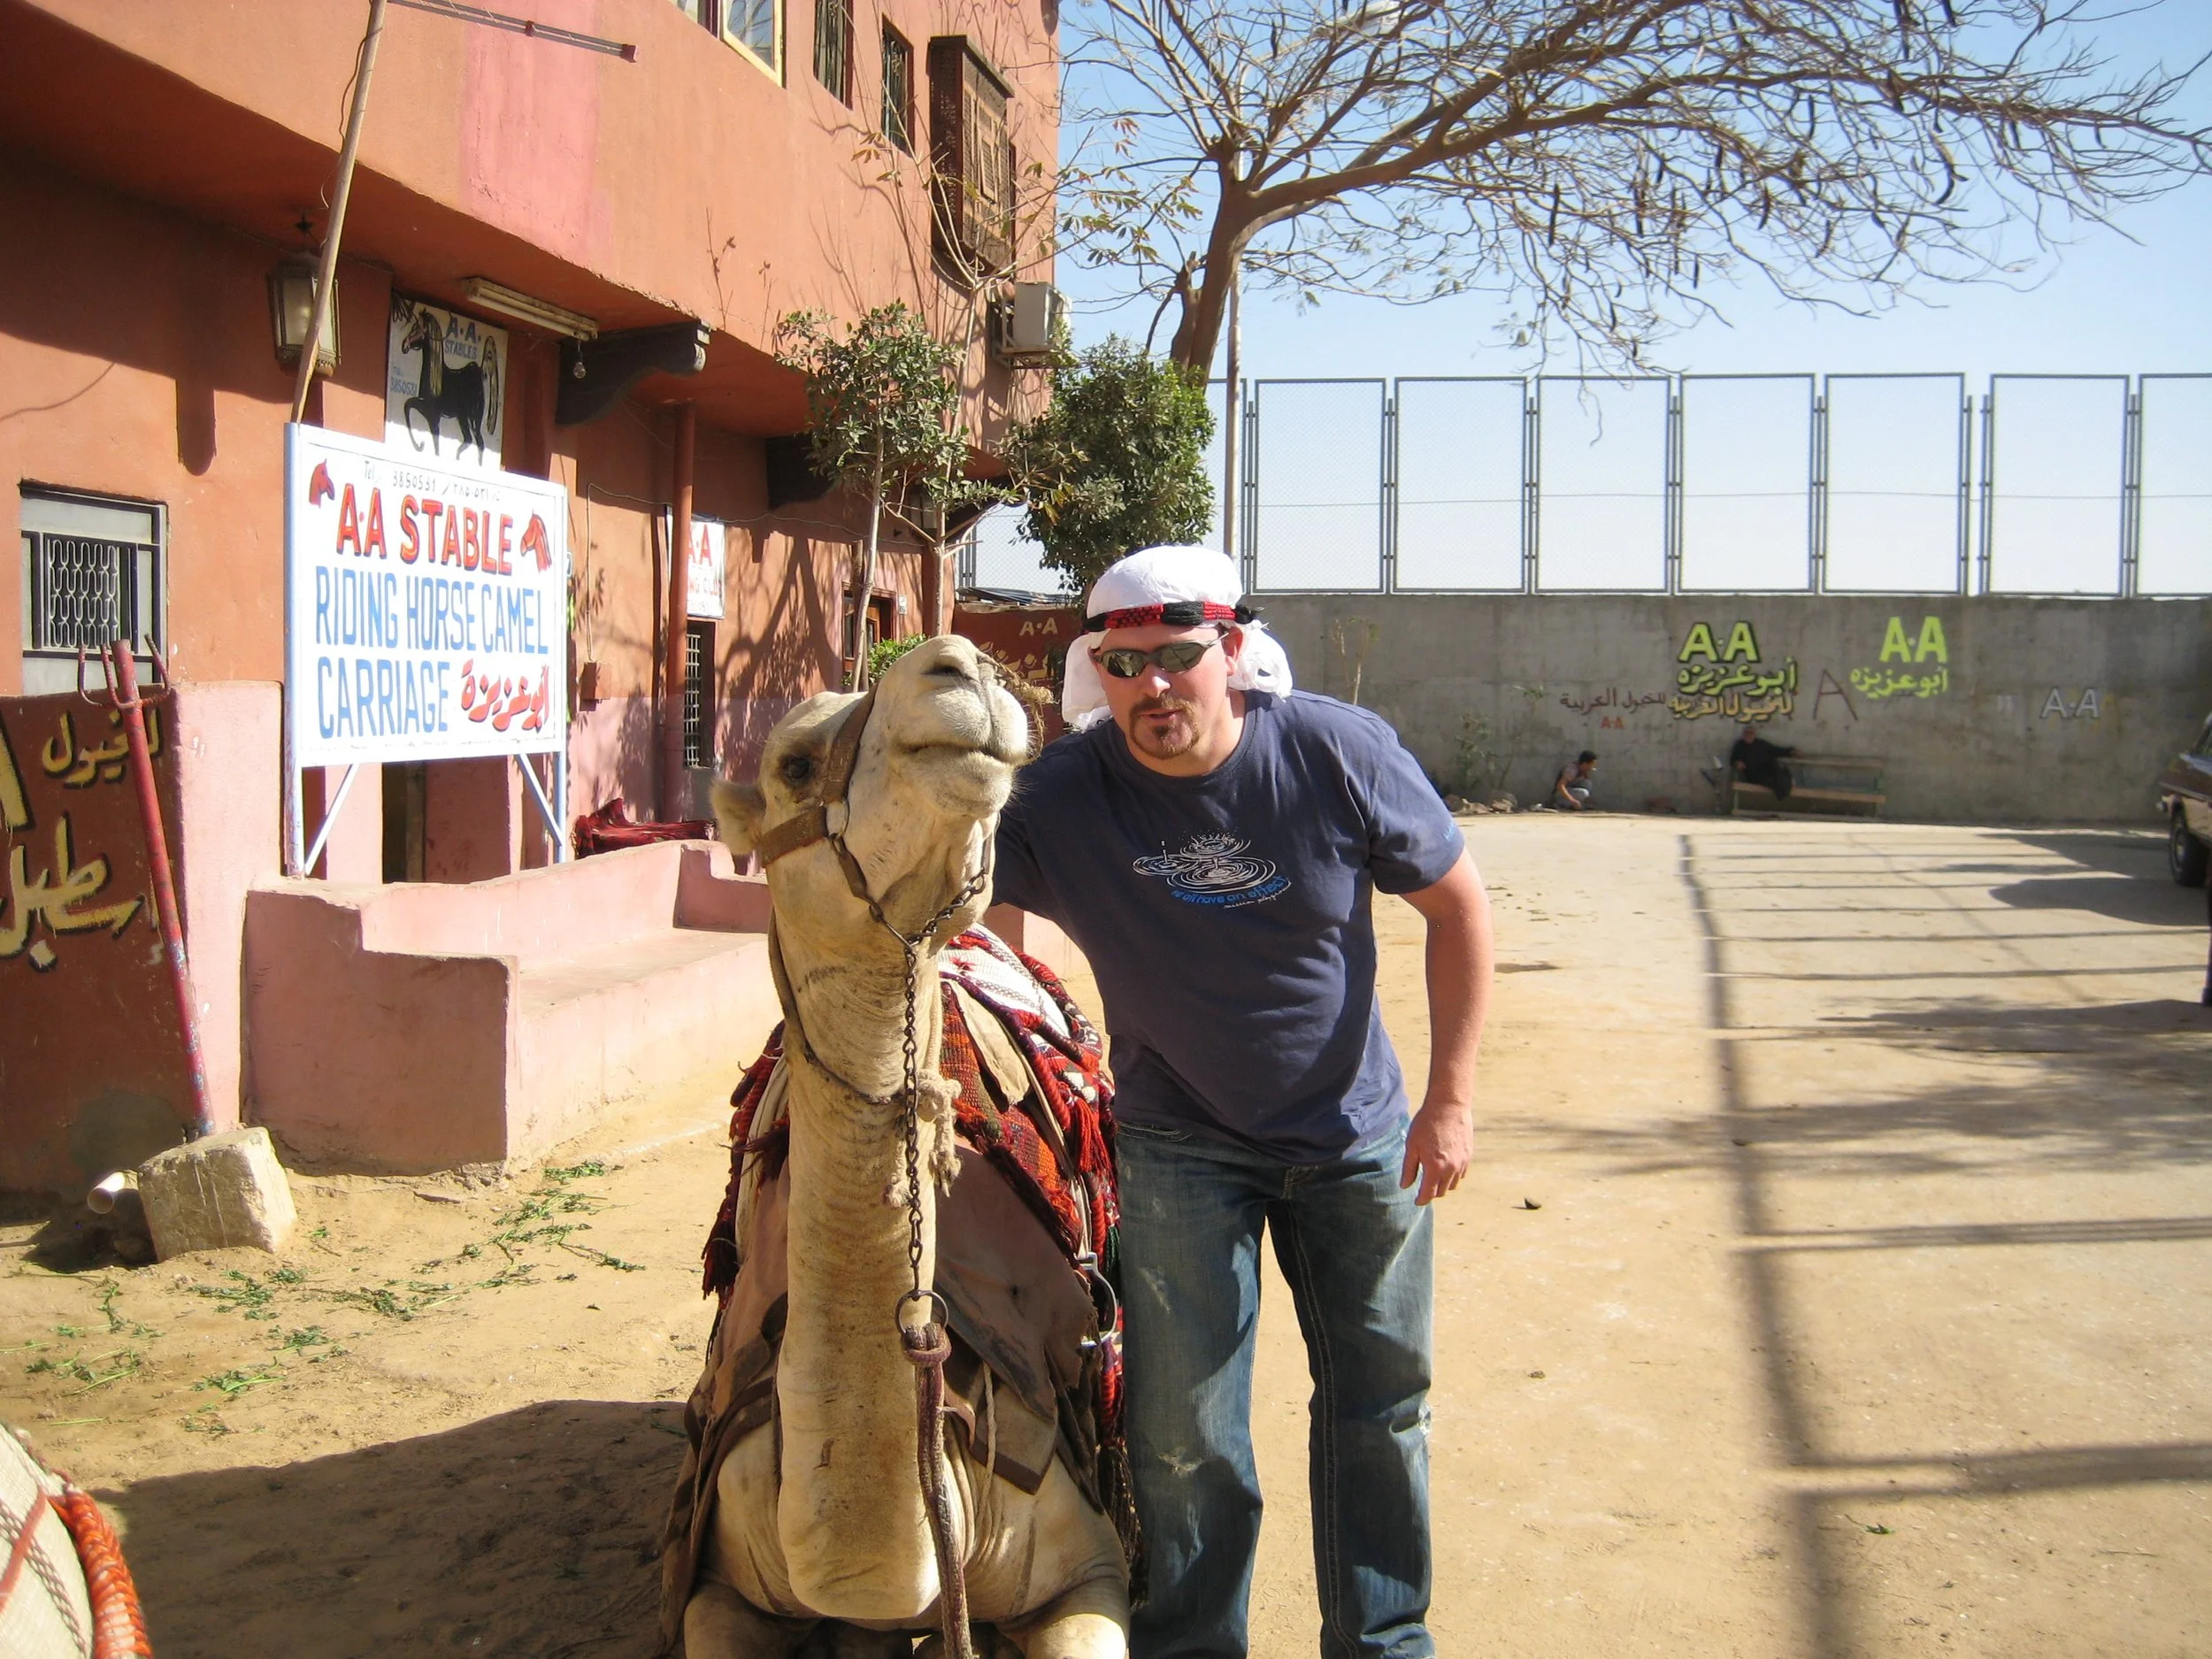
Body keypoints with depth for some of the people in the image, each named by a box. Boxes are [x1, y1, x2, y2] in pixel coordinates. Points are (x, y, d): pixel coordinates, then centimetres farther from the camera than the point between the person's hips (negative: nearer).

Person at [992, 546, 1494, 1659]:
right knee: (1185, 1429, 2)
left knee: (1381, 1399, 12)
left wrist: (1451, 1096, -10)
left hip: (1358, 1137, 1)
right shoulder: (1061, 796, -18)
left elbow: (1458, 907, -8)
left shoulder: (1338, 753, -18)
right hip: (1180, 1148, -1)